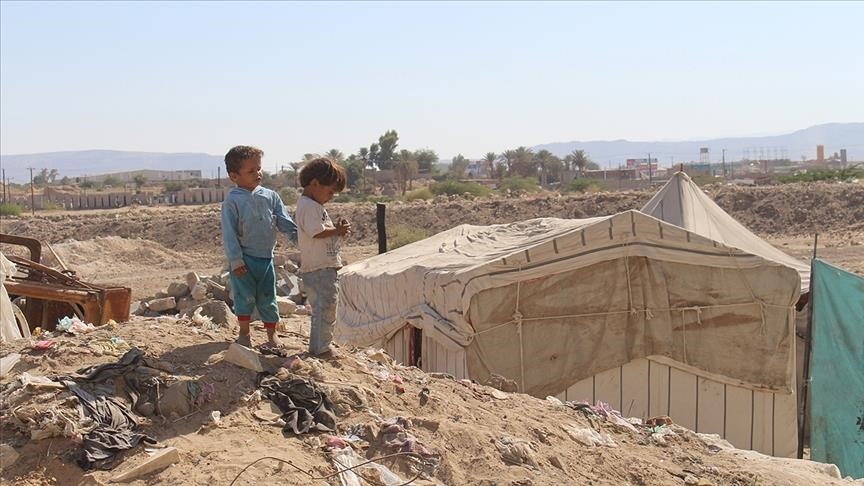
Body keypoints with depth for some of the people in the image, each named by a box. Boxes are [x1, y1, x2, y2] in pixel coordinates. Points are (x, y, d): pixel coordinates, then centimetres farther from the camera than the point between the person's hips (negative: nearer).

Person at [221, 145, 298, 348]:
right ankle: (244, 332, 20)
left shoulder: (270, 196, 4)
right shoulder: (232, 200, -8)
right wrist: (235, 260, -14)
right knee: (245, 296, 2)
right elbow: (229, 233, -10)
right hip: (243, 259, -3)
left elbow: (285, 223, 7)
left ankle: (271, 333, 24)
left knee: (267, 297, 10)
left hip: (266, 257, 4)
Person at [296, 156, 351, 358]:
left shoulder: (314, 205, 19)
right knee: (326, 306, -8)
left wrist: (338, 230, 7)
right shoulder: (309, 206, -14)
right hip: (318, 268, -11)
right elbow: (317, 232, -24)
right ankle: (321, 348, -3)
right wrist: (338, 231, -12)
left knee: (322, 307, 15)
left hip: (326, 267, 11)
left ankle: (317, 346, 22)